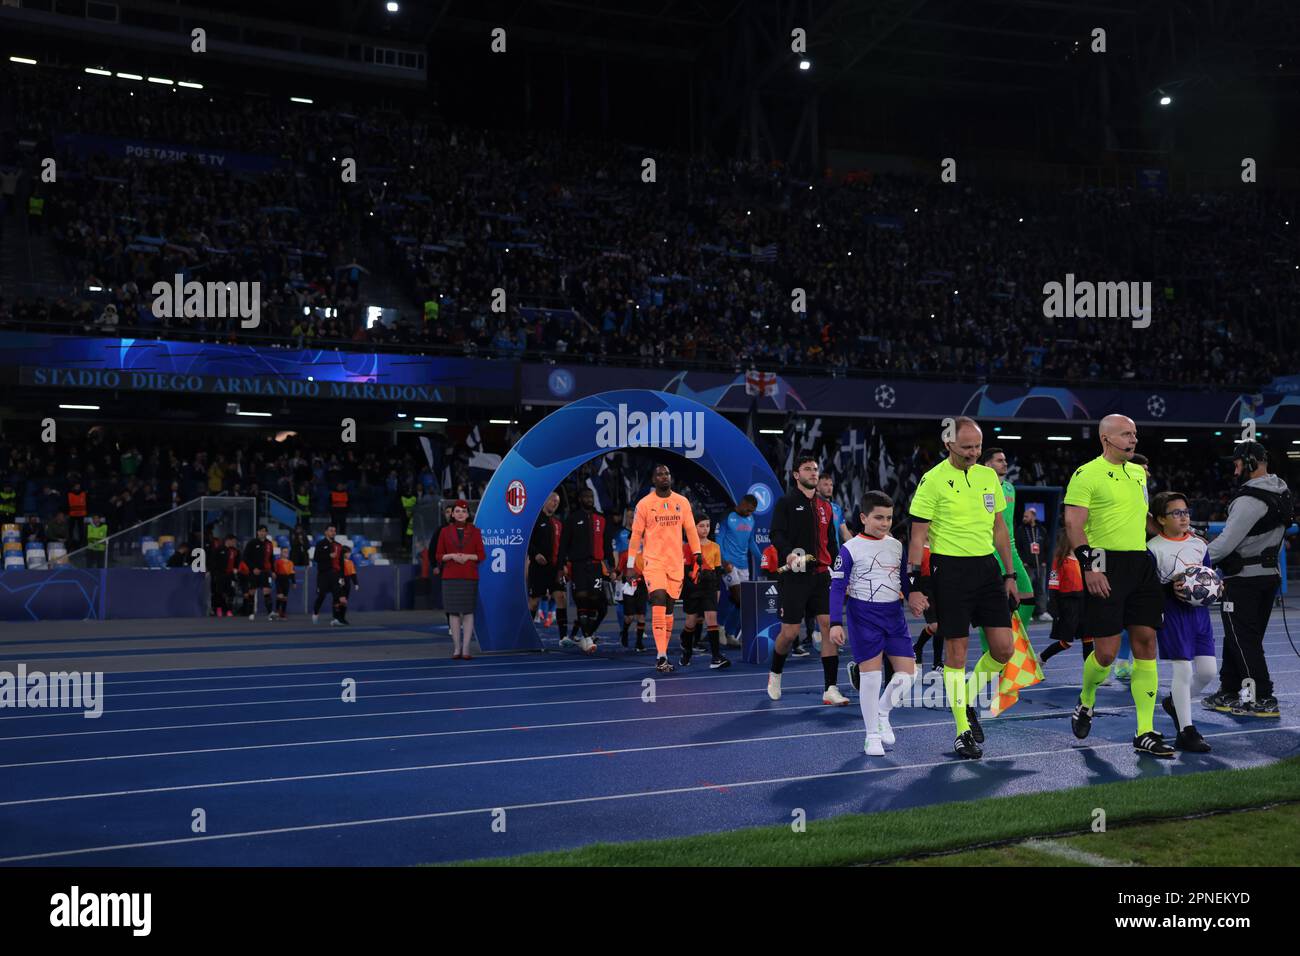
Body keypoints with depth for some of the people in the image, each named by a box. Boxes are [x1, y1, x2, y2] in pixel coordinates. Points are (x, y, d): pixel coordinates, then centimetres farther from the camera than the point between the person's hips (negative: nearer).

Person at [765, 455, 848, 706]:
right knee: (790, 631, -1)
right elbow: (776, 534, -11)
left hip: (821, 575, 4)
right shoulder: (786, 502, 0)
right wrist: (788, 554, -29)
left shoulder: (825, 506, 16)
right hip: (794, 575, -4)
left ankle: (830, 690, -5)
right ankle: (775, 673, 28)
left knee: (830, 625, -7)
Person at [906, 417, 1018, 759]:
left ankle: (967, 701, 25)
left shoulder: (989, 476, 10)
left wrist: (1010, 575, 15)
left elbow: (1000, 528, 17)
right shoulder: (933, 481, -8)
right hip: (950, 569, -5)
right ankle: (963, 731, 10)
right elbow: (918, 537, -8)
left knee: (1004, 648, 1)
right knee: (956, 652, -1)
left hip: (987, 566, 6)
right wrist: (914, 585, -13)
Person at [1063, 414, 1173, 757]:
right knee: (1106, 651, -7)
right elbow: (1073, 523, -12)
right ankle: (1085, 703, 25)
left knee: (1146, 642, 2)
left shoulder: (1138, 472, 17)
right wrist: (1090, 566, -20)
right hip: (1106, 567, -7)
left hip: (1141, 564, 7)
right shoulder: (1087, 475, -6)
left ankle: (1145, 734, 6)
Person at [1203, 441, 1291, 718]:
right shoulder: (1282, 493, 10)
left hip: (1244, 579, -9)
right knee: (1237, 637, 15)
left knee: (1243, 640, -3)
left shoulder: (1249, 499, -20)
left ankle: (1263, 700, -2)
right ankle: (1229, 692, 22)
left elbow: (1227, 542, -21)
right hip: (1269, 573, 9)